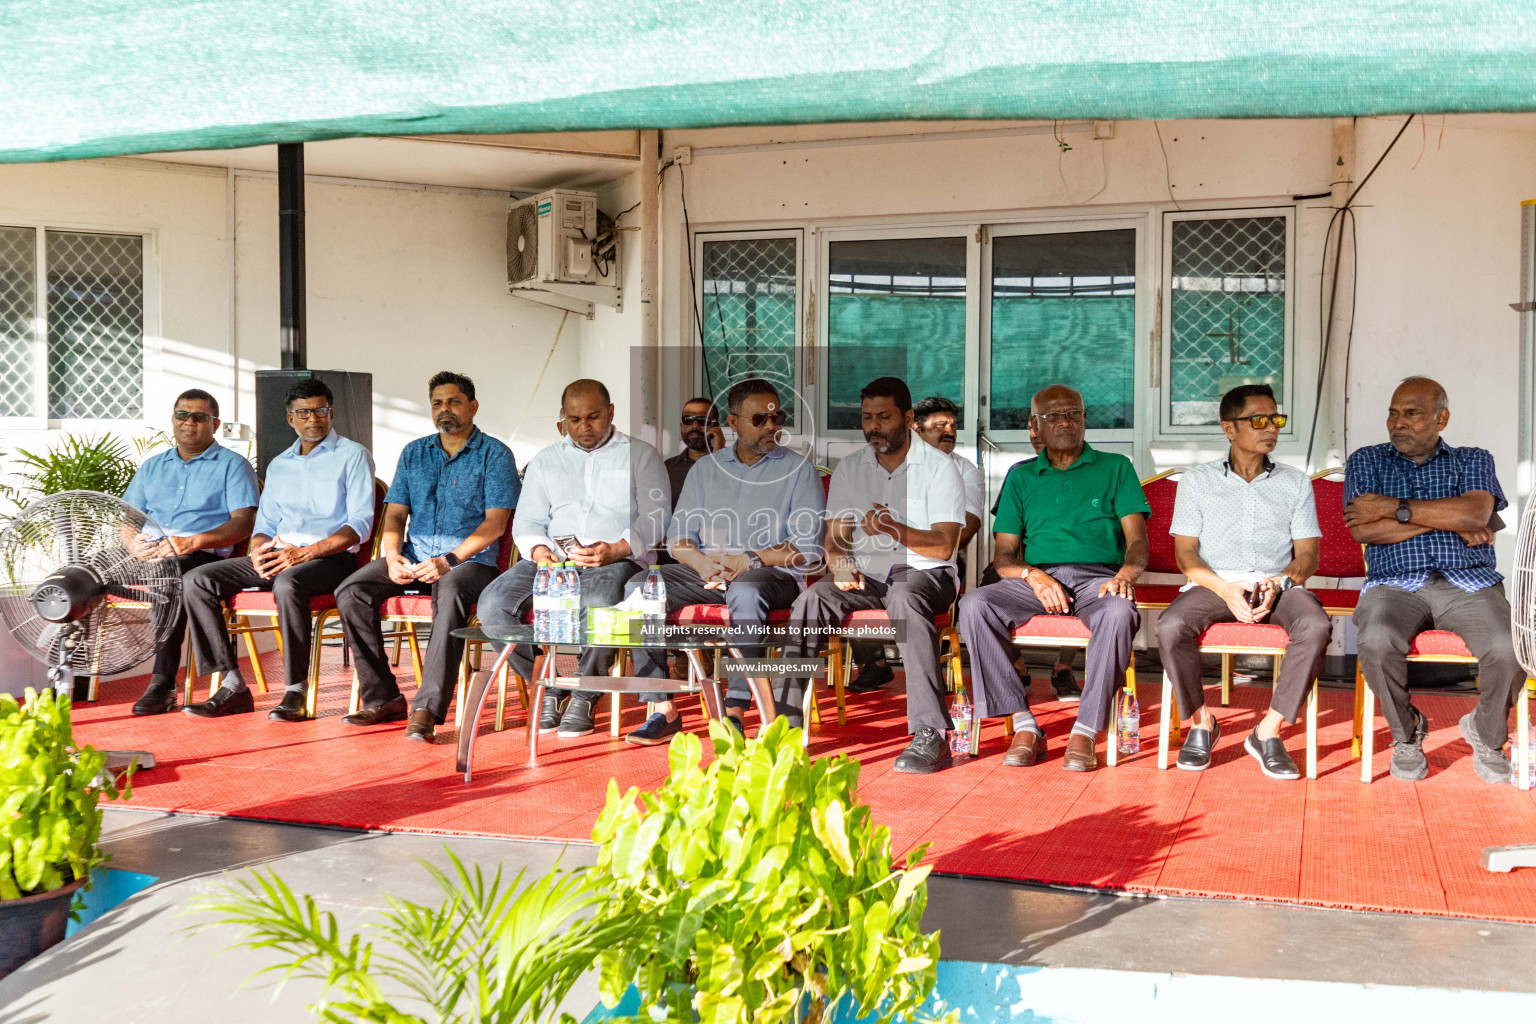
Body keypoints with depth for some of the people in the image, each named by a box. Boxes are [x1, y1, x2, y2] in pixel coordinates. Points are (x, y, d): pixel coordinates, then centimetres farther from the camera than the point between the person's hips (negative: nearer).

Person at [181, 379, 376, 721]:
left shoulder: (353, 456, 4)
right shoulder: (278, 465, 24)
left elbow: (360, 525, -6)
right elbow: (264, 523, 22)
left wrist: (306, 552, -19)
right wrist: (258, 552, -4)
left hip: (331, 557, -6)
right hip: (277, 556, 7)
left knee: (287, 583, -40)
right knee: (196, 580, -12)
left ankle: (296, 691, -29)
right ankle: (232, 686, -15)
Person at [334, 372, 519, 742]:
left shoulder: (494, 455, 2)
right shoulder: (413, 453, 18)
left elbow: (495, 522, -7)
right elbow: (394, 514, 14)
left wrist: (450, 560, -19)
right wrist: (392, 556, -7)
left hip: (471, 559, -5)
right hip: (414, 556, 5)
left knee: (451, 593, -39)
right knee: (351, 592, -19)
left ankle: (427, 709, -40)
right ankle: (382, 698, -12)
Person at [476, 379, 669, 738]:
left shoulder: (640, 455, 12)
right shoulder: (545, 461, 24)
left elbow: (656, 519, 1)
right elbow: (526, 521, 17)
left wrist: (615, 550, -17)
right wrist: (538, 551, -7)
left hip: (616, 559, -4)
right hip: (553, 558, 4)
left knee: (598, 605, -40)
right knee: (493, 603, -23)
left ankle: (584, 696, -17)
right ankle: (549, 687, -9)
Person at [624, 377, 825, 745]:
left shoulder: (798, 470, 5)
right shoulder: (705, 469, 17)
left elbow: (808, 548, -3)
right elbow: (679, 535, 12)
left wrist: (750, 560, -15)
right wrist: (702, 562, -11)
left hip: (772, 574, -4)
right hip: (708, 572, 4)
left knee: (746, 590, -39)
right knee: (640, 588, -20)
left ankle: (735, 711, -37)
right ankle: (663, 710, -22)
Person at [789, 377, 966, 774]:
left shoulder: (939, 467, -1)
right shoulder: (849, 468, 12)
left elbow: (943, 546, -10)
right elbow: (835, 539, 9)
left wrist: (894, 529, -27)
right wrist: (840, 565, -15)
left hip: (924, 573, -4)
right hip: (865, 573, 4)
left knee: (904, 599, -40)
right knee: (812, 599, -28)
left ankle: (931, 737, -42)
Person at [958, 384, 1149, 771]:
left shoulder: (1115, 468, 17)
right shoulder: (1021, 477, 21)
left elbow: (1137, 541, 6)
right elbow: (1003, 556, 13)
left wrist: (1126, 573, -17)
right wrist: (1033, 576, -10)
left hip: (1097, 577, -2)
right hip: (1034, 579, 2)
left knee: (1120, 612, -38)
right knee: (973, 605, -29)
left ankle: (1085, 732, -28)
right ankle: (1024, 725, -25)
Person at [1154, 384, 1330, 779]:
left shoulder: (1295, 483, 18)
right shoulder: (1197, 481, 13)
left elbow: (1308, 554, 10)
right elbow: (1185, 552, 5)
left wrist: (1278, 584, -13)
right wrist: (1224, 587, -14)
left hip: (1278, 585, 1)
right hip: (1215, 583, -1)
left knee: (1316, 627, -33)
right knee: (1171, 627, -33)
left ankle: (1269, 731, -21)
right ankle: (1200, 721, -9)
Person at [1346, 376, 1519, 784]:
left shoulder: (1473, 460, 18)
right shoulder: (1366, 461, 17)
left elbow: (1476, 513, -6)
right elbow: (1363, 530, -1)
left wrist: (1395, 508, -6)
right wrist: (1449, 521, -1)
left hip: (1469, 582, 1)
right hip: (1395, 585, 0)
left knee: (1508, 650, -29)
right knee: (1377, 642, -34)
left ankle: (1487, 733, 3)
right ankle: (1406, 733, -5)